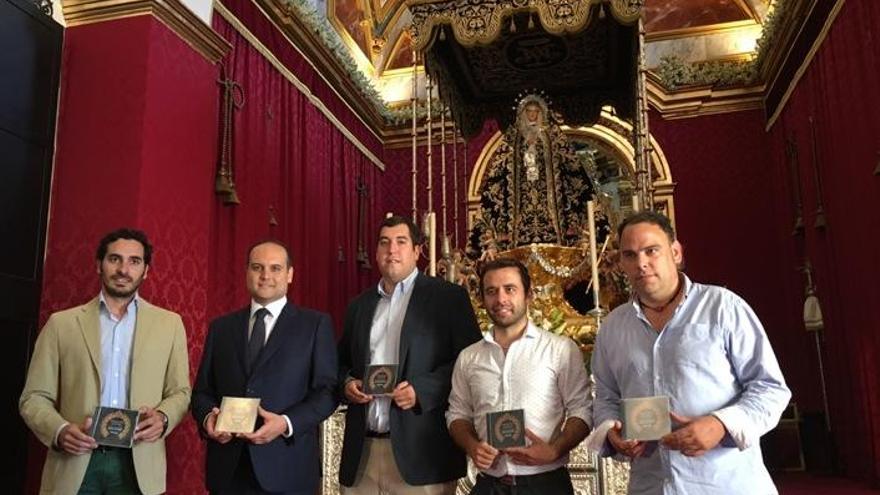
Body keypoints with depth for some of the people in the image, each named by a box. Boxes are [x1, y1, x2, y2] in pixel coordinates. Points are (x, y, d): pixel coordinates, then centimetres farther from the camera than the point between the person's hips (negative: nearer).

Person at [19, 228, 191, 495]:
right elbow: (34, 397, 5)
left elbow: (180, 392, 8)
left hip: (138, 465, 1)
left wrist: (162, 417, -12)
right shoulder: (61, 323, 6)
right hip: (74, 464, 0)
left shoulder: (169, 323, 6)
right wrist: (59, 431, -13)